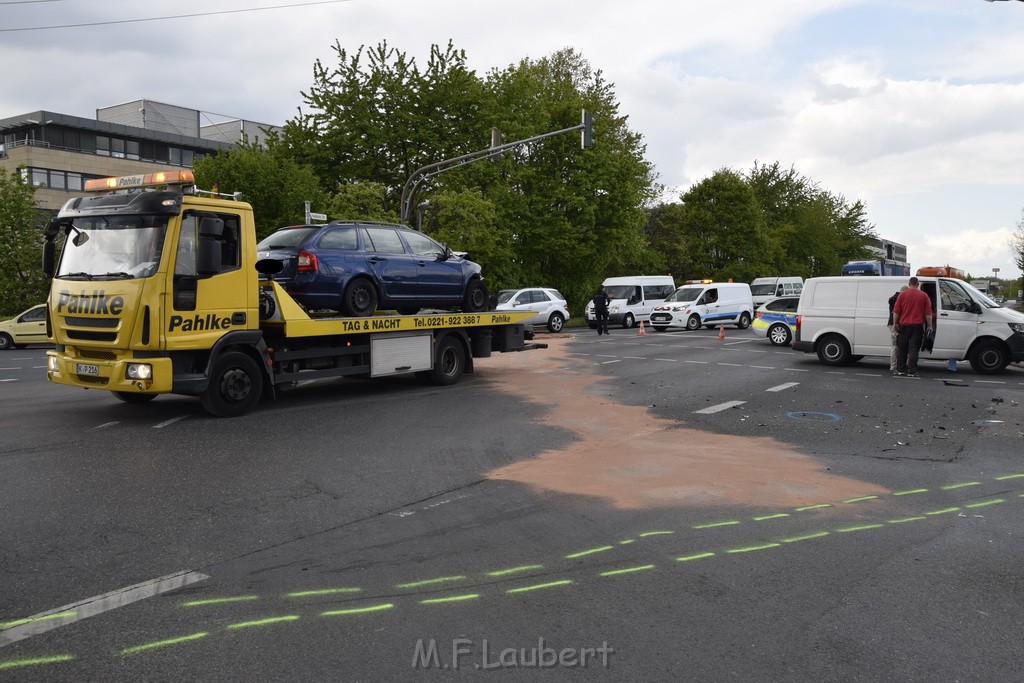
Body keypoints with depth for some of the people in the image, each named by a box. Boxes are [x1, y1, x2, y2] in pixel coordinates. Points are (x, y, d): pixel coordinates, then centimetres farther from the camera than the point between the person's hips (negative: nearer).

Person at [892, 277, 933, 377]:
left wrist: (895, 323, 5)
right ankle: (911, 371, -4)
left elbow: (896, 311, -2)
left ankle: (900, 370, 14)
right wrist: (929, 325, 6)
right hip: (917, 326, 0)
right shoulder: (924, 295, 1)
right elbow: (928, 312, 1)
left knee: (902, 349, 10)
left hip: (904, 325, 1)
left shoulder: (902, 294, 1)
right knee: (914, 349, 0)